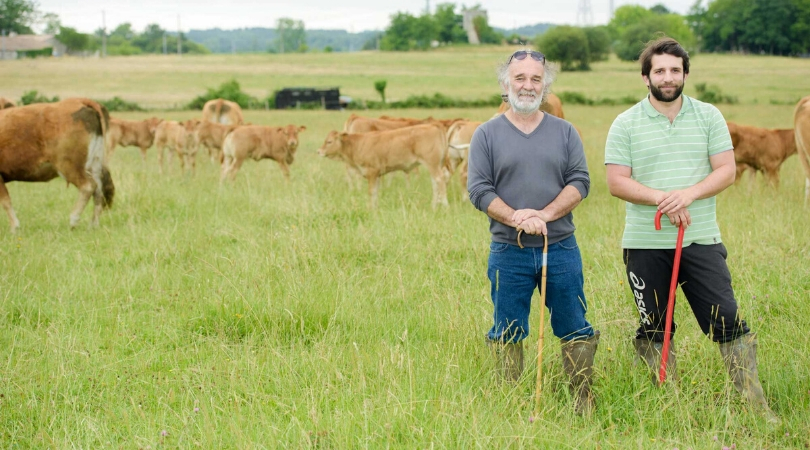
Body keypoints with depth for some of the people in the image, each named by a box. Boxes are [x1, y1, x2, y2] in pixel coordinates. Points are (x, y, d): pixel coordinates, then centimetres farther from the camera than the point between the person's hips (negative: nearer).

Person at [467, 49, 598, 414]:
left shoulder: (564, 132, 9)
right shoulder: (487, 135, 4)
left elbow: (580, 181, 2)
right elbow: (479, 189, -2)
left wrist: (546, 214, -14)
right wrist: (515, 218, -16)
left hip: (561, 248, 1)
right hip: (508, 251, -1)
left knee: (575, 331, 3)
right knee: (508, 335, 4)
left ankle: (584, 404, 13)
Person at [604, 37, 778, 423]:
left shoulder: (708, 117, 6)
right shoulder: (625, 124, 2)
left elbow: (727, 170, 0)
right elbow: (616, 182, -4)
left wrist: (689, 194, -17)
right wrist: (662, 198, -17)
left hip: (701, 240, 0)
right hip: (645, 244, 0)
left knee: (727, 320, -5)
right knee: (654, 328, 7)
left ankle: (754, 401, 0)